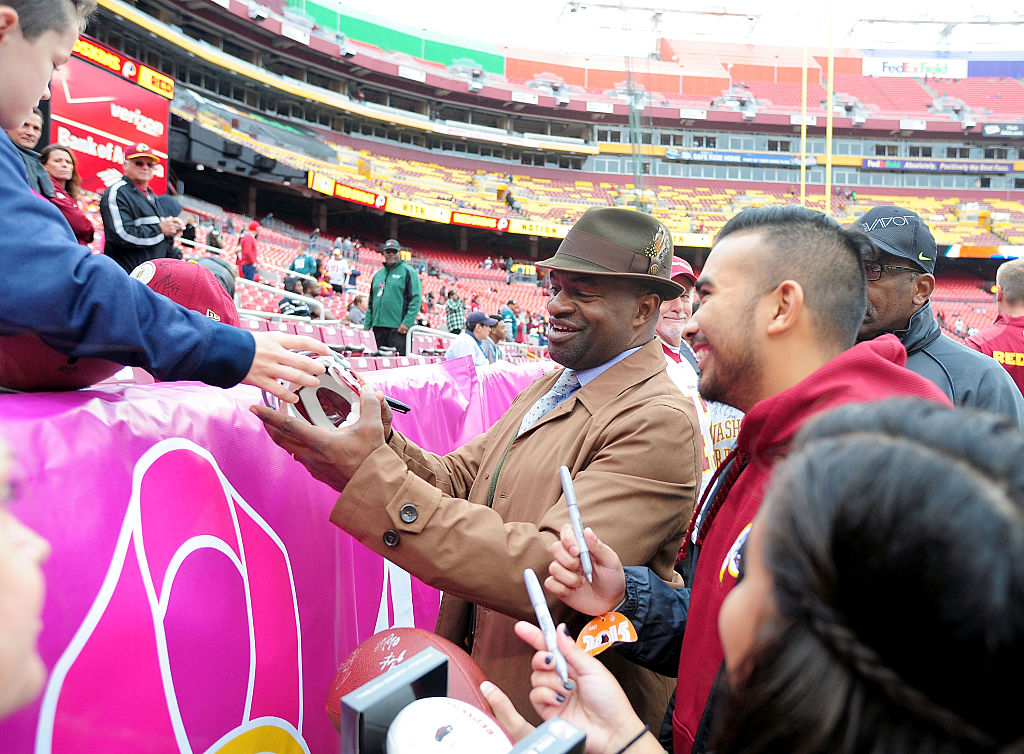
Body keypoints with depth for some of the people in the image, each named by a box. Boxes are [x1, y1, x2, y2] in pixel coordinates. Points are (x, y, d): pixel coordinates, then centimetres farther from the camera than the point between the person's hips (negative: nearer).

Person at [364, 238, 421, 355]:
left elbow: (416, 299, -7)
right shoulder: (378, 274, 20)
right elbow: (371, 302, 24)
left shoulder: (408, 272, 1)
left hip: (398, 327, -6)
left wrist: (407, 322, -16)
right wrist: (367, 324, 14)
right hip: (378, 327, 6)